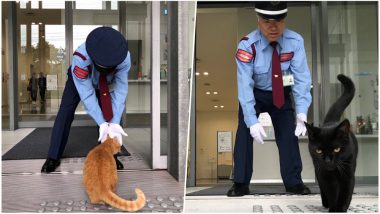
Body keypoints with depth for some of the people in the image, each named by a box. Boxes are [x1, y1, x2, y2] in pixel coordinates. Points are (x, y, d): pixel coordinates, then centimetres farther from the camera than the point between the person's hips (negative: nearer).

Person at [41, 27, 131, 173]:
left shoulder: (124, 58, -40)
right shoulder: (80, 57, -46)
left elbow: (120, 91, -34)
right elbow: (87, 95, -41)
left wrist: (115, 124, -41)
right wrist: (102, 124, -45)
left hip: (106, 83, 2)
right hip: (79, 80, -2)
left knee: (112, 112, -7)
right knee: (66, 112, -12)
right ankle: (53, 158, -2)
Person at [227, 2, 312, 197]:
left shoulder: (295, 42, -23)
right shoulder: (247, 45, -29)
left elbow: (301, 77, -26)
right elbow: (244, 84, -32)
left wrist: (301, 113, -37)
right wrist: (252, 121, -39)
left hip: (282, 95, 2)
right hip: (254, 94, -2)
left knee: (288, 133, -3)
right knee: (245, 131, -14)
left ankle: (293, 182, 12)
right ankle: (240, 184, -4)